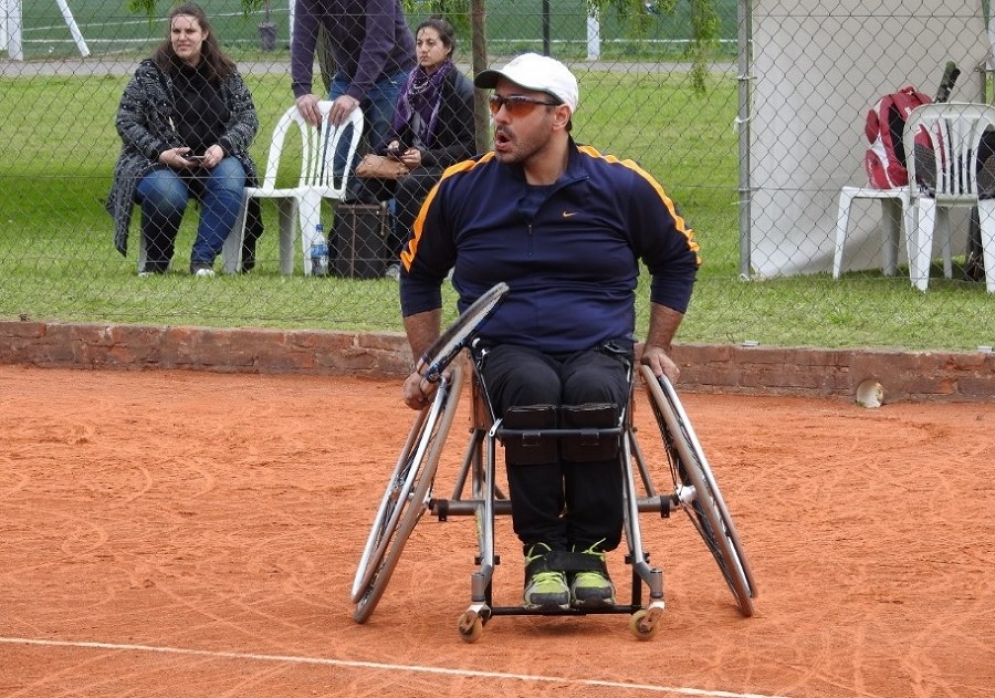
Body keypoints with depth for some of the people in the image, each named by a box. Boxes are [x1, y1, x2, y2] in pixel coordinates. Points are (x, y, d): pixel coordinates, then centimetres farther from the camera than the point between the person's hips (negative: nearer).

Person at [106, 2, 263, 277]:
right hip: (159, 163, -2)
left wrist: (222, 146, -14)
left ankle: (203, 258, -19)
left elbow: (248, 118, 6)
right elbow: (125, 121, -2)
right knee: (166, 194, -36)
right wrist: (160, 152, -16)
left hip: (214, 161, 2)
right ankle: (155, 261, -7)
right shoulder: (150, 73, 0)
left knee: (231, 181, -32)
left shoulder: (226, 73, 6)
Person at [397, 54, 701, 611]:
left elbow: (678, 260, 19)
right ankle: (542, 550, -25)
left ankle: (590, 551, -21)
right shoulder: (462, 188, 5)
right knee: (531, 388, -37)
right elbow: (419, 273, 22)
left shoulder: (623, 186, 3)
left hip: (599, 349, 0)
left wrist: (656, 349, 13)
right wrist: (426, 362, 15)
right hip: (506, 351, 0)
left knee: (595, 393, -37)